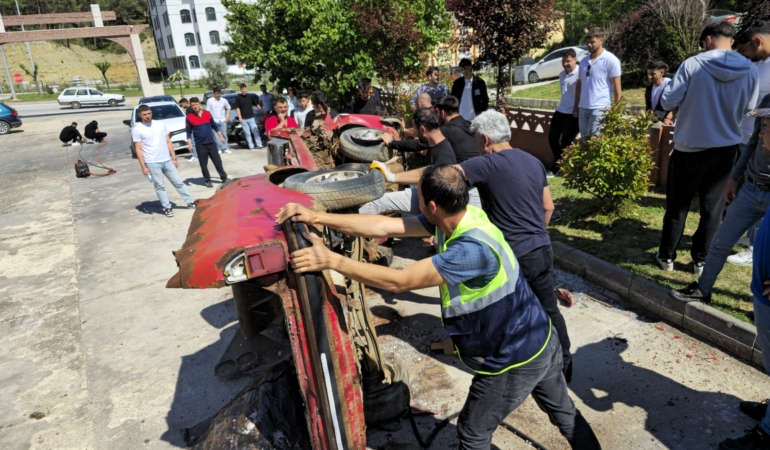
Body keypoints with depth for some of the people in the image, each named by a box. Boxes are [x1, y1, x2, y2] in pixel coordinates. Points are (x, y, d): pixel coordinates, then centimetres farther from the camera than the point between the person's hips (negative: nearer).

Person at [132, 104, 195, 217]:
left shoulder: (160, 124, 7)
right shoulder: (137, 129, -3)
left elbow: (168, 142, 10)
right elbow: (138, 149, -5)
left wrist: (174, 158, 7)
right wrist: (143, 167, -10)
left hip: (167, 160, 3)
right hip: (152, 163, -3)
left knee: (178, 182, 10)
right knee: (160, 186, 4)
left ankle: (190, 202, 21)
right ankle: (167, 208, 13)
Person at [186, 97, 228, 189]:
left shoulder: (207, 113, 4)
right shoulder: (189, 117, -3)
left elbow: (214, 126, 13)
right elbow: (189, 132, -1)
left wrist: (221, 136, 12)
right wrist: (190, 144, -7)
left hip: (211, 142, 2)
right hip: (200, 144, -2)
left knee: (218, 161, 5)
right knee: (203, 164, 4)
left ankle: (224, 178, 17)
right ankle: (208, 181, 16)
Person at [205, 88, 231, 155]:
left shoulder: (224, 100, 6)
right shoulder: (210, 101, -3)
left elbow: (228, 108, 19)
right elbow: (207, 111, -3)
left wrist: (227, 116, 7)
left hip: (222, 120, 3)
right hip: (214, 121, -3)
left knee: (224, 135, 7)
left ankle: (225, 148, 15)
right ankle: (219, 149, -2)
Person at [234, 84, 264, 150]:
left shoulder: (250, 96, 7)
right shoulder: (238, 97, 0)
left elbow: (256, 104, 13)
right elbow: (237, 108, -1)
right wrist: (240, 117, -8)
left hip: (251, 117, 1)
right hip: (243, 119, -1)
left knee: (256, 131, -3)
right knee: (247, 133, 2)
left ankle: (259, 144, 1)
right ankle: (251, 146, 7)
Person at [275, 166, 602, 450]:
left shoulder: (474, 248, -37)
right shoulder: (454, 218, -10)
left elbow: (399, 281, -36)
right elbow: (383, 226, -12)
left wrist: (330, 260, -32)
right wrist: (315, 217, -15)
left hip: (514, 361, -8)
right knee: (563, 411, 30)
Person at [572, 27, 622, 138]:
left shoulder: (610, 60, -5)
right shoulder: (584, 61, 14)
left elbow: (616, 86, -6)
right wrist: (575, 106, 15)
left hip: (600, 108, -6)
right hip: (583, 108, 7)